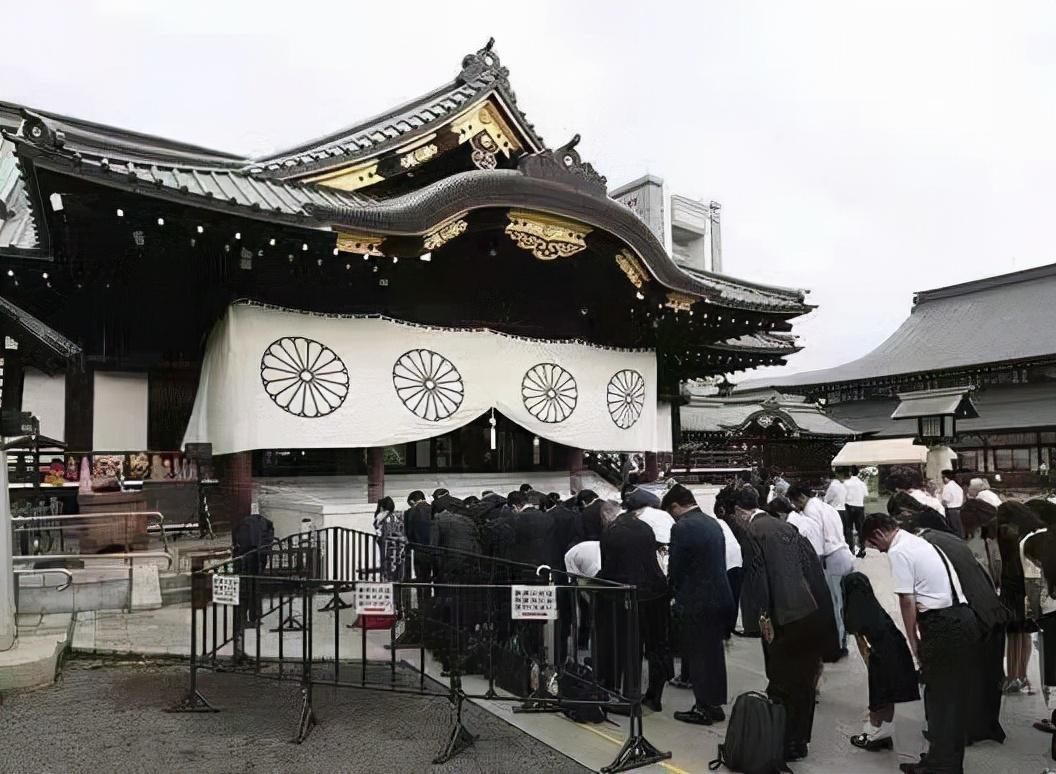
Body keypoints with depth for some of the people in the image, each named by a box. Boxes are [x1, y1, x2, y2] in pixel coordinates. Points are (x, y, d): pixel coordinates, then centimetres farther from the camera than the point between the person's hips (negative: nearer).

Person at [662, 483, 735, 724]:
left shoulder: (681, 527, -16)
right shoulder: (713, 524, 9)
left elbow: (676, 568, -12)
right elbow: (721, 561, 13)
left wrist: (678, 595, 7)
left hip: (698, 602, -8)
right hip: (720, 597, 8)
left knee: (699, 656, 5)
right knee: (713, 652, 18)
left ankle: (704, 708, 14)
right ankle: (715, 705, 29)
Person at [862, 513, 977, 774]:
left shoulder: (898, 552, -8)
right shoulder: (921, 543, 19)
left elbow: (908, 601, -12)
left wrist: (913, 641, 0)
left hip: (942, 625, -9)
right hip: (964, 617, 9)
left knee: (938, 696, 1)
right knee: (956, 694, 16)